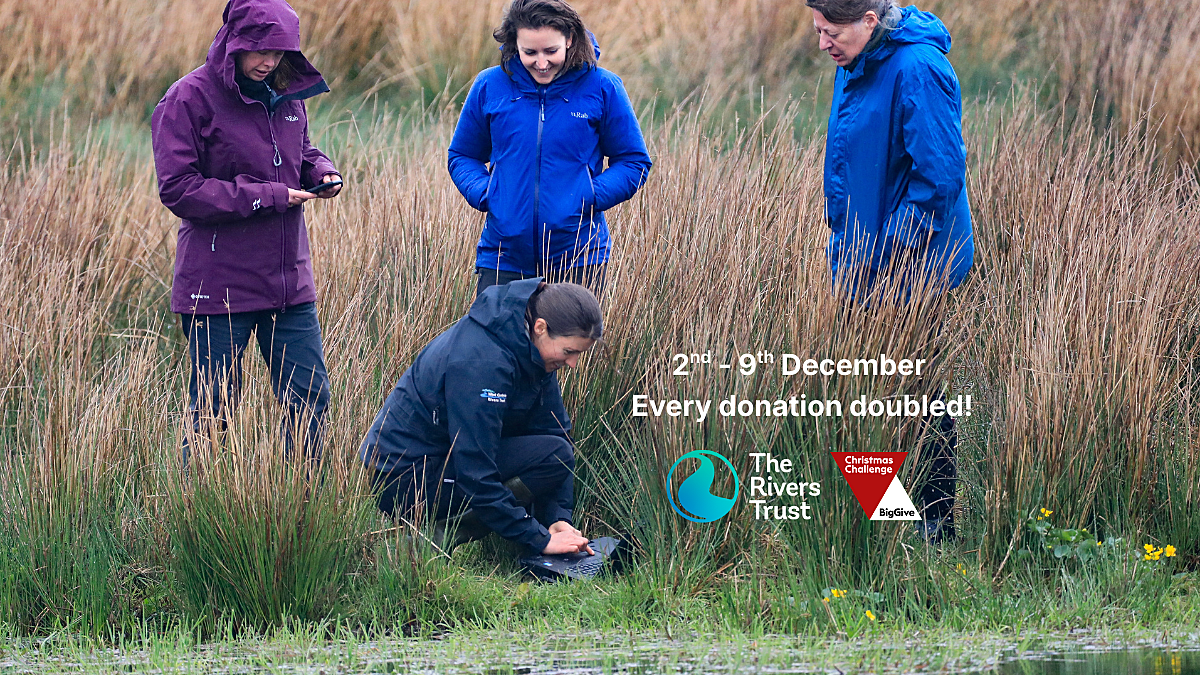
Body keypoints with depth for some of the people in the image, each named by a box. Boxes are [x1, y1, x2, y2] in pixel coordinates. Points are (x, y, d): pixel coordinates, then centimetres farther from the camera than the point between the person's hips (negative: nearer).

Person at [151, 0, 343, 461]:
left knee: (310, 399, 6)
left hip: (288, 281, 6)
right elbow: (178, 189, -15)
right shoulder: (189, 99, -10)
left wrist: (320, 172, 0)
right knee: (213, 410, 1)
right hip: (219, 283, -6)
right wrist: (266, 197, -18)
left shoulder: (286, 95, 8)